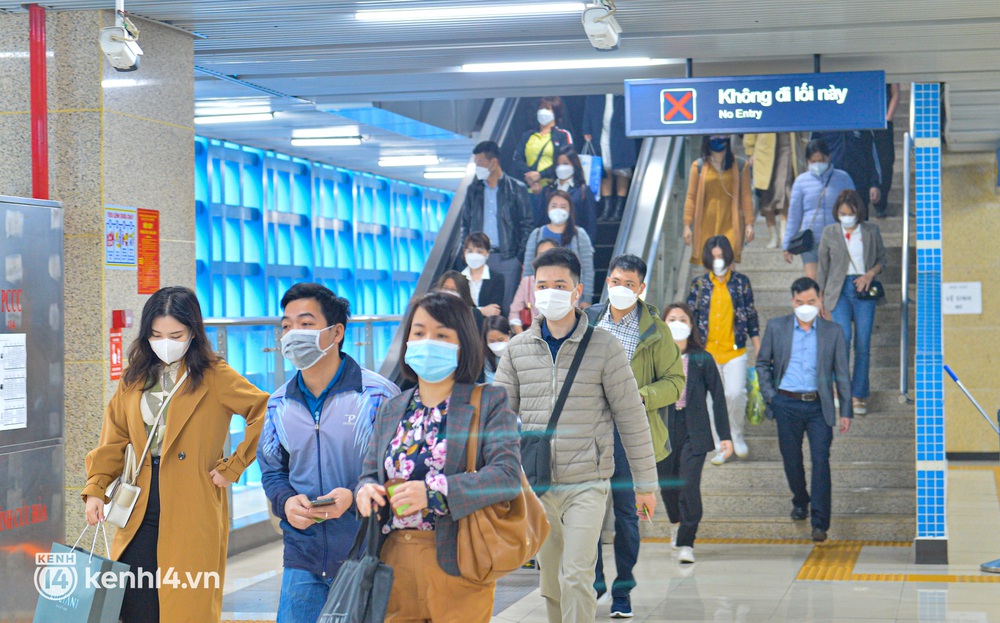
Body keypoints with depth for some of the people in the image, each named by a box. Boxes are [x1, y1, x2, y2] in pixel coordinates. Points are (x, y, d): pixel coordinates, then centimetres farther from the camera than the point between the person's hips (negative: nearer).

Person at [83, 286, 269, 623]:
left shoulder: (214, 377, -2)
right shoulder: (134, 379, 13)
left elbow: (266, 413, -9)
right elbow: (114, 440, 14)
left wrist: (232, 468, -9)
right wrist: (96, 489, 2)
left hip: (193, 513, -4)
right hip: (141, 511, 4)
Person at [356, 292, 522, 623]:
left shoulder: (490, 402, -1)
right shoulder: (391, 409, 15)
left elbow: (508, 475, -14)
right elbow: (370, 472, 18)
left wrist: (434, 491, -23)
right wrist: (366, 490, -7)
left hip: (457, 565, -4)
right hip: (394, 563, 4)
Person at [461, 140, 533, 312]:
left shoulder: (517, 189, 3)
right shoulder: (473, 190, 12)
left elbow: (526, 226, 1)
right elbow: (465, 225, 16)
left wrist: (520, 257, -7)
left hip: (507, 258, -3)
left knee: (507, 308, -2)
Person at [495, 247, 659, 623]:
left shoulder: (604, 347, -3)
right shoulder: (519, 349, 6)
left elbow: (632, 419, 0)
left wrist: (645, 483, 1)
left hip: (587, 484, -3)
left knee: (576, 579, -13)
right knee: (551, 583, 10)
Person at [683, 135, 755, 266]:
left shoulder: (740, 165, 4)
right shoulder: (699, 166, 4)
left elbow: (746, 196, 5)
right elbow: (691, 197, 4)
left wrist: (749, 224, 1)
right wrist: (687, 225, 0)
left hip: (730, 225, -1)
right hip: (706, 226, 1)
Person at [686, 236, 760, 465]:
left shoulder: (741, 282, 3)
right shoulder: (699, 284, 3)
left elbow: (751, 316, 8)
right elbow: (690, 315, 6)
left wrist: (758, 347, 8)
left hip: (735, 350, -1)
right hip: (707, 350, 1)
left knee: (735, 393, -14)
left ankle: (737, 435, 12)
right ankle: (720, 447, 16)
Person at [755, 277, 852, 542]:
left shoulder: (832, 332, 4)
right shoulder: (776, 327, 4)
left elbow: (841, 374, 7)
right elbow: (762, 363, 13)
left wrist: (845, 412, 4)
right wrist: (769, 396, 2)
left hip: (819, 406, -1)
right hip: (787, 405, 1)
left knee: (821, 460, -10)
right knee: (792, 460, 10)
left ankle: (820, 523, -11)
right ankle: (800, 502, 37)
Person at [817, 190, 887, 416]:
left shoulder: (871, 231, 8)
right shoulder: (830, 233, 7)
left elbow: (882, 259, 14)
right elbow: (823, 267, 11)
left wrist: (871, 274, -7)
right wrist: (819, 297, 9)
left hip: (864, 289, 1)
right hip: (839, 289, -1)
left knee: (863, 344, -1)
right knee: (843, 337, -17)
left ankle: (859, 396, 7)